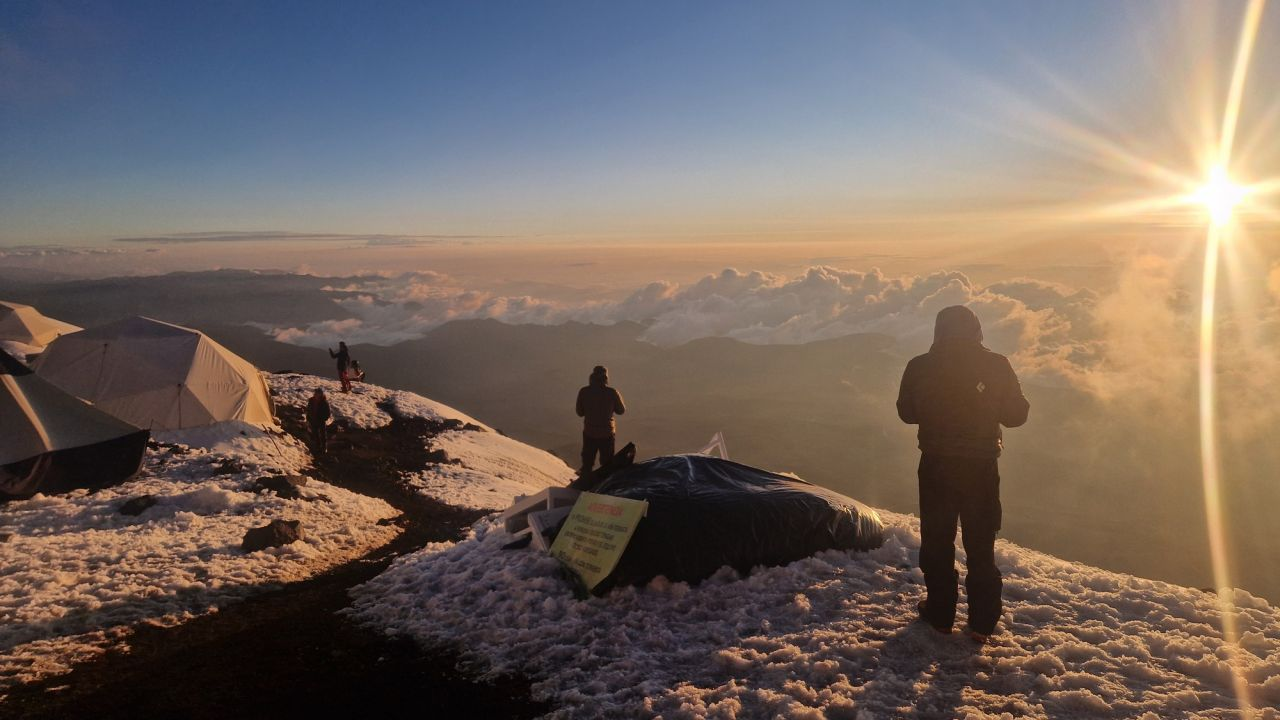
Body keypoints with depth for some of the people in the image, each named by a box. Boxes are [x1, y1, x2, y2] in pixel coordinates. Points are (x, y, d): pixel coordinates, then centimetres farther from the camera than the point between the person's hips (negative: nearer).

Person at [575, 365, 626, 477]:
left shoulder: (584, 392, -12)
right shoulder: (612, 392, -15)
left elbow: (580, 412, -2)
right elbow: (621, 410, -1)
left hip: (589, 432, 1)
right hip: (607, 433, -1)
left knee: (587, 461, 18)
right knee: (607, 463, 16)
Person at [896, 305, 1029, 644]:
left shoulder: (920, 367, -9)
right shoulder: (996, 365, -10)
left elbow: (907, 412, 2)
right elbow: (1016, 414, -3)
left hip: (936, 466, 0)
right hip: (981, 467, 0)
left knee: (937, 541, 15)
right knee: (981, 545, 13)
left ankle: (940, 613, 24)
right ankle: (981, 623, 17)